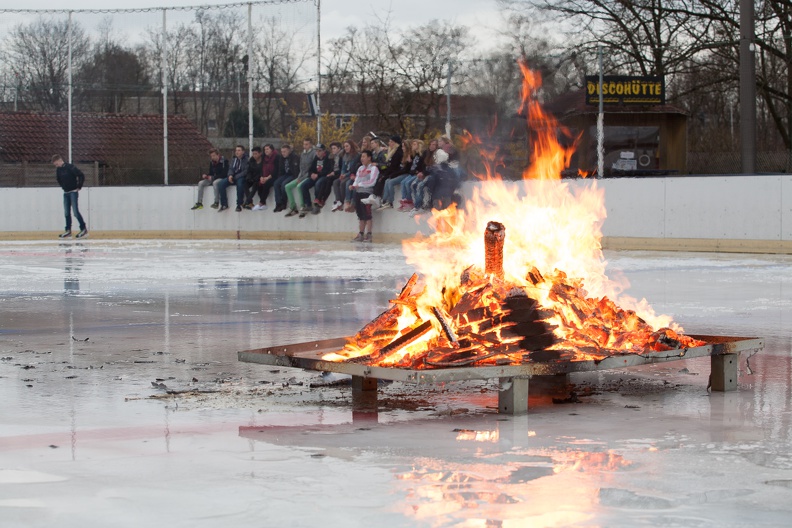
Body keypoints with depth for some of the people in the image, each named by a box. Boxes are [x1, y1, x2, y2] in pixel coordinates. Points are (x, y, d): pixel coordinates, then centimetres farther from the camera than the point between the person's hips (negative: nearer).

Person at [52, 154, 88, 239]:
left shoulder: (70, 167, -16)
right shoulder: (58, 170, 6)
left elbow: (81, 175, -17)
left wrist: (79, 187, -11)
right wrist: (63, 187, 15)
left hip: (73, 192, -7)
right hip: (66, 193, 7)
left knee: (75, 212, -10)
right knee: (67, 212, 5)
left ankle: (84, 229, -3)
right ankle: (68, 231, 8)